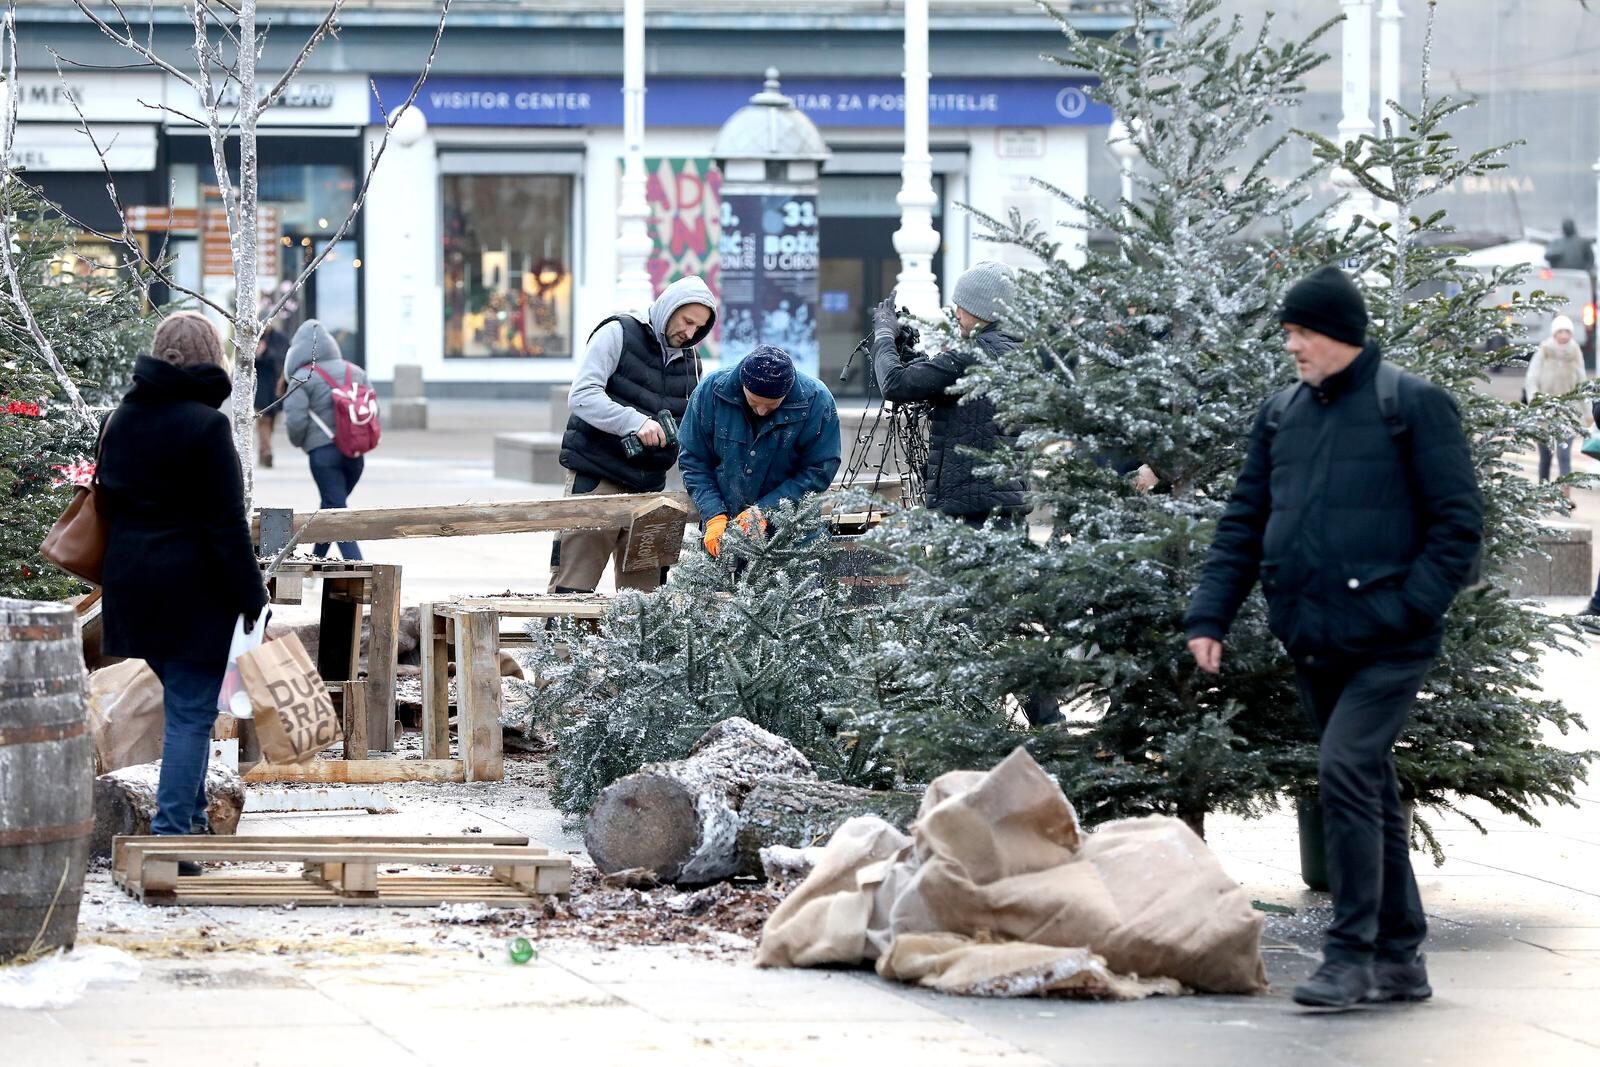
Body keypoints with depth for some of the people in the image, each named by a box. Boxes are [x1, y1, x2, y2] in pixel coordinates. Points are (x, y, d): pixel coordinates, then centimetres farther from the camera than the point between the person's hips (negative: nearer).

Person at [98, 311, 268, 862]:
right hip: (193, 587, -7)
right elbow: (227, 525, -15)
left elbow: (107, 503, 15)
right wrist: (251, 599, -10)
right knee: (191, 713, -3)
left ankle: (192, 817, 29)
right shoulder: (206, 425, -15)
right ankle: (170, 837, -8)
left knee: (184, 706, 22)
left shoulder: (121, 419, 7)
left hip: (133, 583, 7)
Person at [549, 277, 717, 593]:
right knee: (572, 589, -9)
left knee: (643, 590, 2)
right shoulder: (618, 335, -2)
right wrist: (635, 422, -24)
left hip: (649, 485, 6)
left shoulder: (690, 362, 16)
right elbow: (581, 397, -13)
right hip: (595, 480, -6)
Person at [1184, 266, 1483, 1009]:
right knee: (1371, 794, 12)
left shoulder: (1412, 407, -5)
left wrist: (1412, 607, -15)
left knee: (1346, 770, -18)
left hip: (1385, 641, -7)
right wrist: (1210, 616, 4)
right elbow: (1243, 524, 15)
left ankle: (1350, 956, -14)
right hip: (1312, 642, 7)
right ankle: (1399, 961, 18)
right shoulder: (1281, 416, 13)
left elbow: (1457, 522, -6)